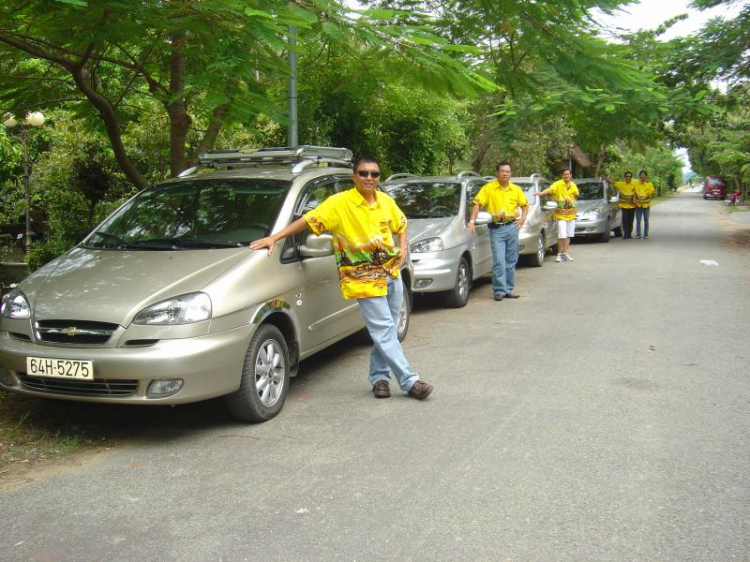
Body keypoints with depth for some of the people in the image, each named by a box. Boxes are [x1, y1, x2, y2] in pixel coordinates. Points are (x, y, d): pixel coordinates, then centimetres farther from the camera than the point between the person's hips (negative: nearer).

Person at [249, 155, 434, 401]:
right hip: (363, 278, -6)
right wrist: (274, 237, -25)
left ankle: (379, 377, 25)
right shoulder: (339, 203, -13)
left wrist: (403, 248, 3)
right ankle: (410, 381, -3)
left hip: (391, 273, 6)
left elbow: (401, 224, 21)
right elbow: (309, 220, -17)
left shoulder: (386, 201, 4)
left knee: (386, 331, 11)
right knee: (384, 331, -7)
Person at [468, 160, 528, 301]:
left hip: (512, 227, 4)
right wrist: (472, 221, -17)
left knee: (511, 261, 9)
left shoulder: (516, 189, 9)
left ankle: (509, 289, 18)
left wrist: (523, 218, 4)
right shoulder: (488, 188, -3)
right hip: (496, 229, -4)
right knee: (499, 261, -9)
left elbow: (525, 204, 21)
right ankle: (499, 291, -4)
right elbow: (477, 204, -7)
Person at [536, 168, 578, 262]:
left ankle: (565, 253, 18)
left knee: (568, 235, 9)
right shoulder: (558, 184, -9)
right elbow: (550, 189, -27)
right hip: (561, 214, -5)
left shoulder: (573, 185, 8)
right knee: (562, 235, -9)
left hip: (571, 214, 5)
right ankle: (560, 254, 2)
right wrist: (541, 193, -46)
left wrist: (571, 200, 5)